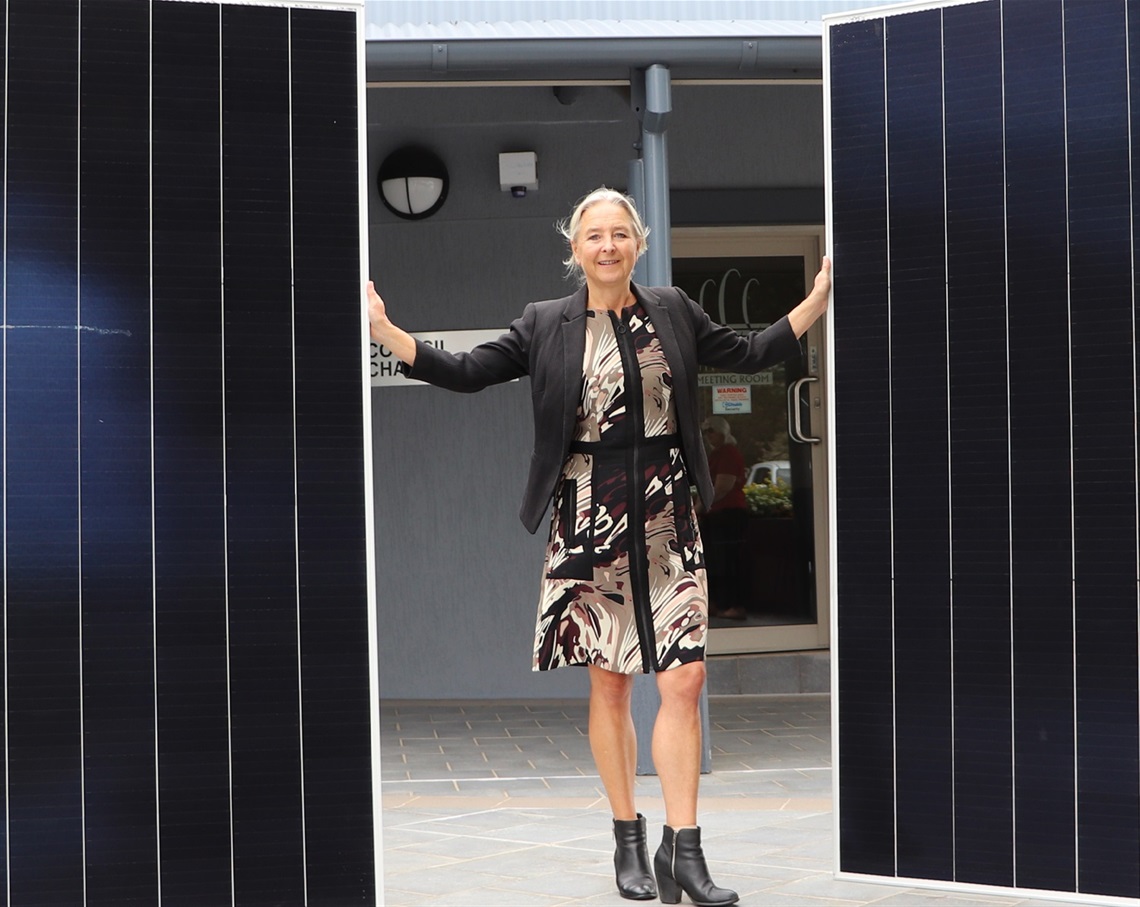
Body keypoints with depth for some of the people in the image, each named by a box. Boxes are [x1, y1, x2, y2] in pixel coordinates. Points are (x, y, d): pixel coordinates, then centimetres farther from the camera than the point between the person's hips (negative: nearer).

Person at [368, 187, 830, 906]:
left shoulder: (674, 312, 8)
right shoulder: (545, 325, 4)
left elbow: (750, 355, 17)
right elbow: (467, 373, 2)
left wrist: (820, 297, 9)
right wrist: (384, 330, -7)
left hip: (668, 520, 1)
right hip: (591, 518, -1)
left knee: (684, 682, -7)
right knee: (610, 684, 6)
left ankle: (682, 849, -1)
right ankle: (629, 842, 19)